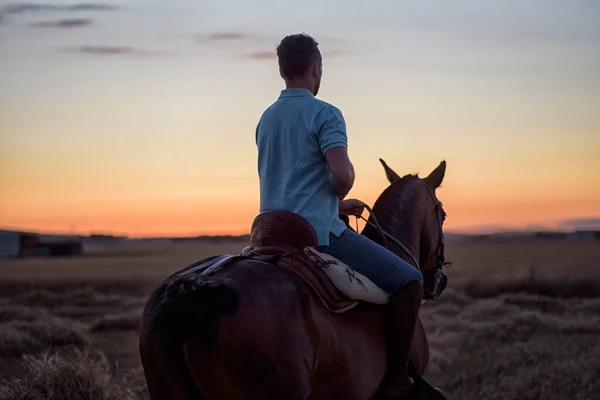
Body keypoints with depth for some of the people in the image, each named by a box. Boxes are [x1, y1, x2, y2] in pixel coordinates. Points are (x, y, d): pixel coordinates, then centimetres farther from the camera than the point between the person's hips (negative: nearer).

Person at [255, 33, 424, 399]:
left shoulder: (266, 118, 16)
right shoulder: (324, 114, -9)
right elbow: (342, 175, -22)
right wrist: (339, 195, 1)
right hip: (318, 232, -9)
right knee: (409, 281, -5)